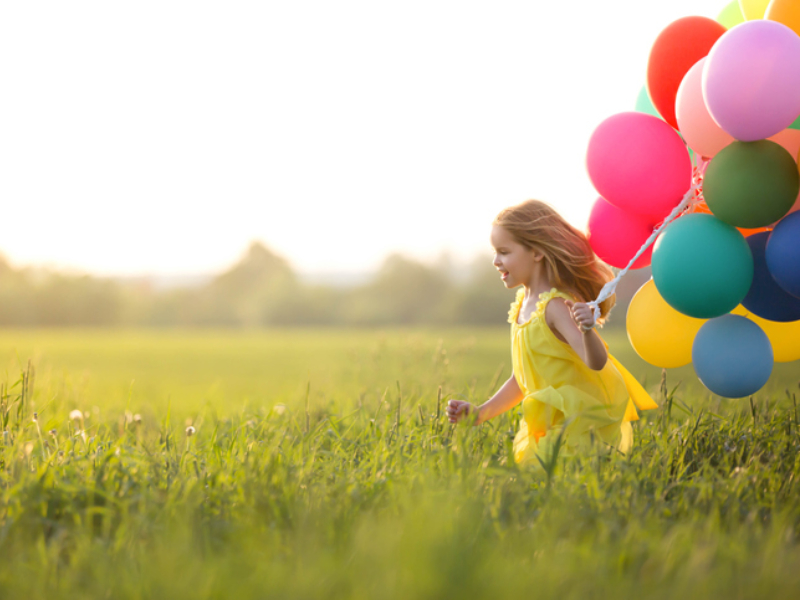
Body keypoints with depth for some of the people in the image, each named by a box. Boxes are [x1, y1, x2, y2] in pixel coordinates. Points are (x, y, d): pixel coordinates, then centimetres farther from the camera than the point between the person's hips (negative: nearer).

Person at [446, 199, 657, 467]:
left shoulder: (556, 306, -18)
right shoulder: (523, 306, 9)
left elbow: (596, 362, -30)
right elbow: (523, 379, 16)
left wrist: (587, 329, -49)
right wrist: (479, 413, 11)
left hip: (584, 424, -8)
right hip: (552, 425, 9)